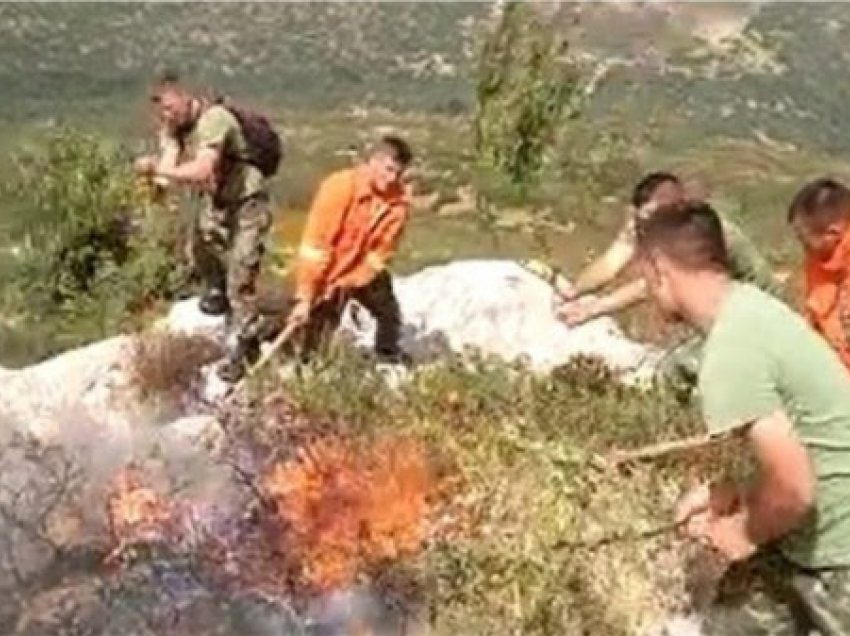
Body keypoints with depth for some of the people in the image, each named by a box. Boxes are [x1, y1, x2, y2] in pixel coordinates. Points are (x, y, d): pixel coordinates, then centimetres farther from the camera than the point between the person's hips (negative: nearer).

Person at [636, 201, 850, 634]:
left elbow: (793, 487, -29)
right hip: (813, 539, 9)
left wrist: (747, 532, -10)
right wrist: (736, 496, 4)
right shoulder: (750, 306, 2)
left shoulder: (730, 351, -27)